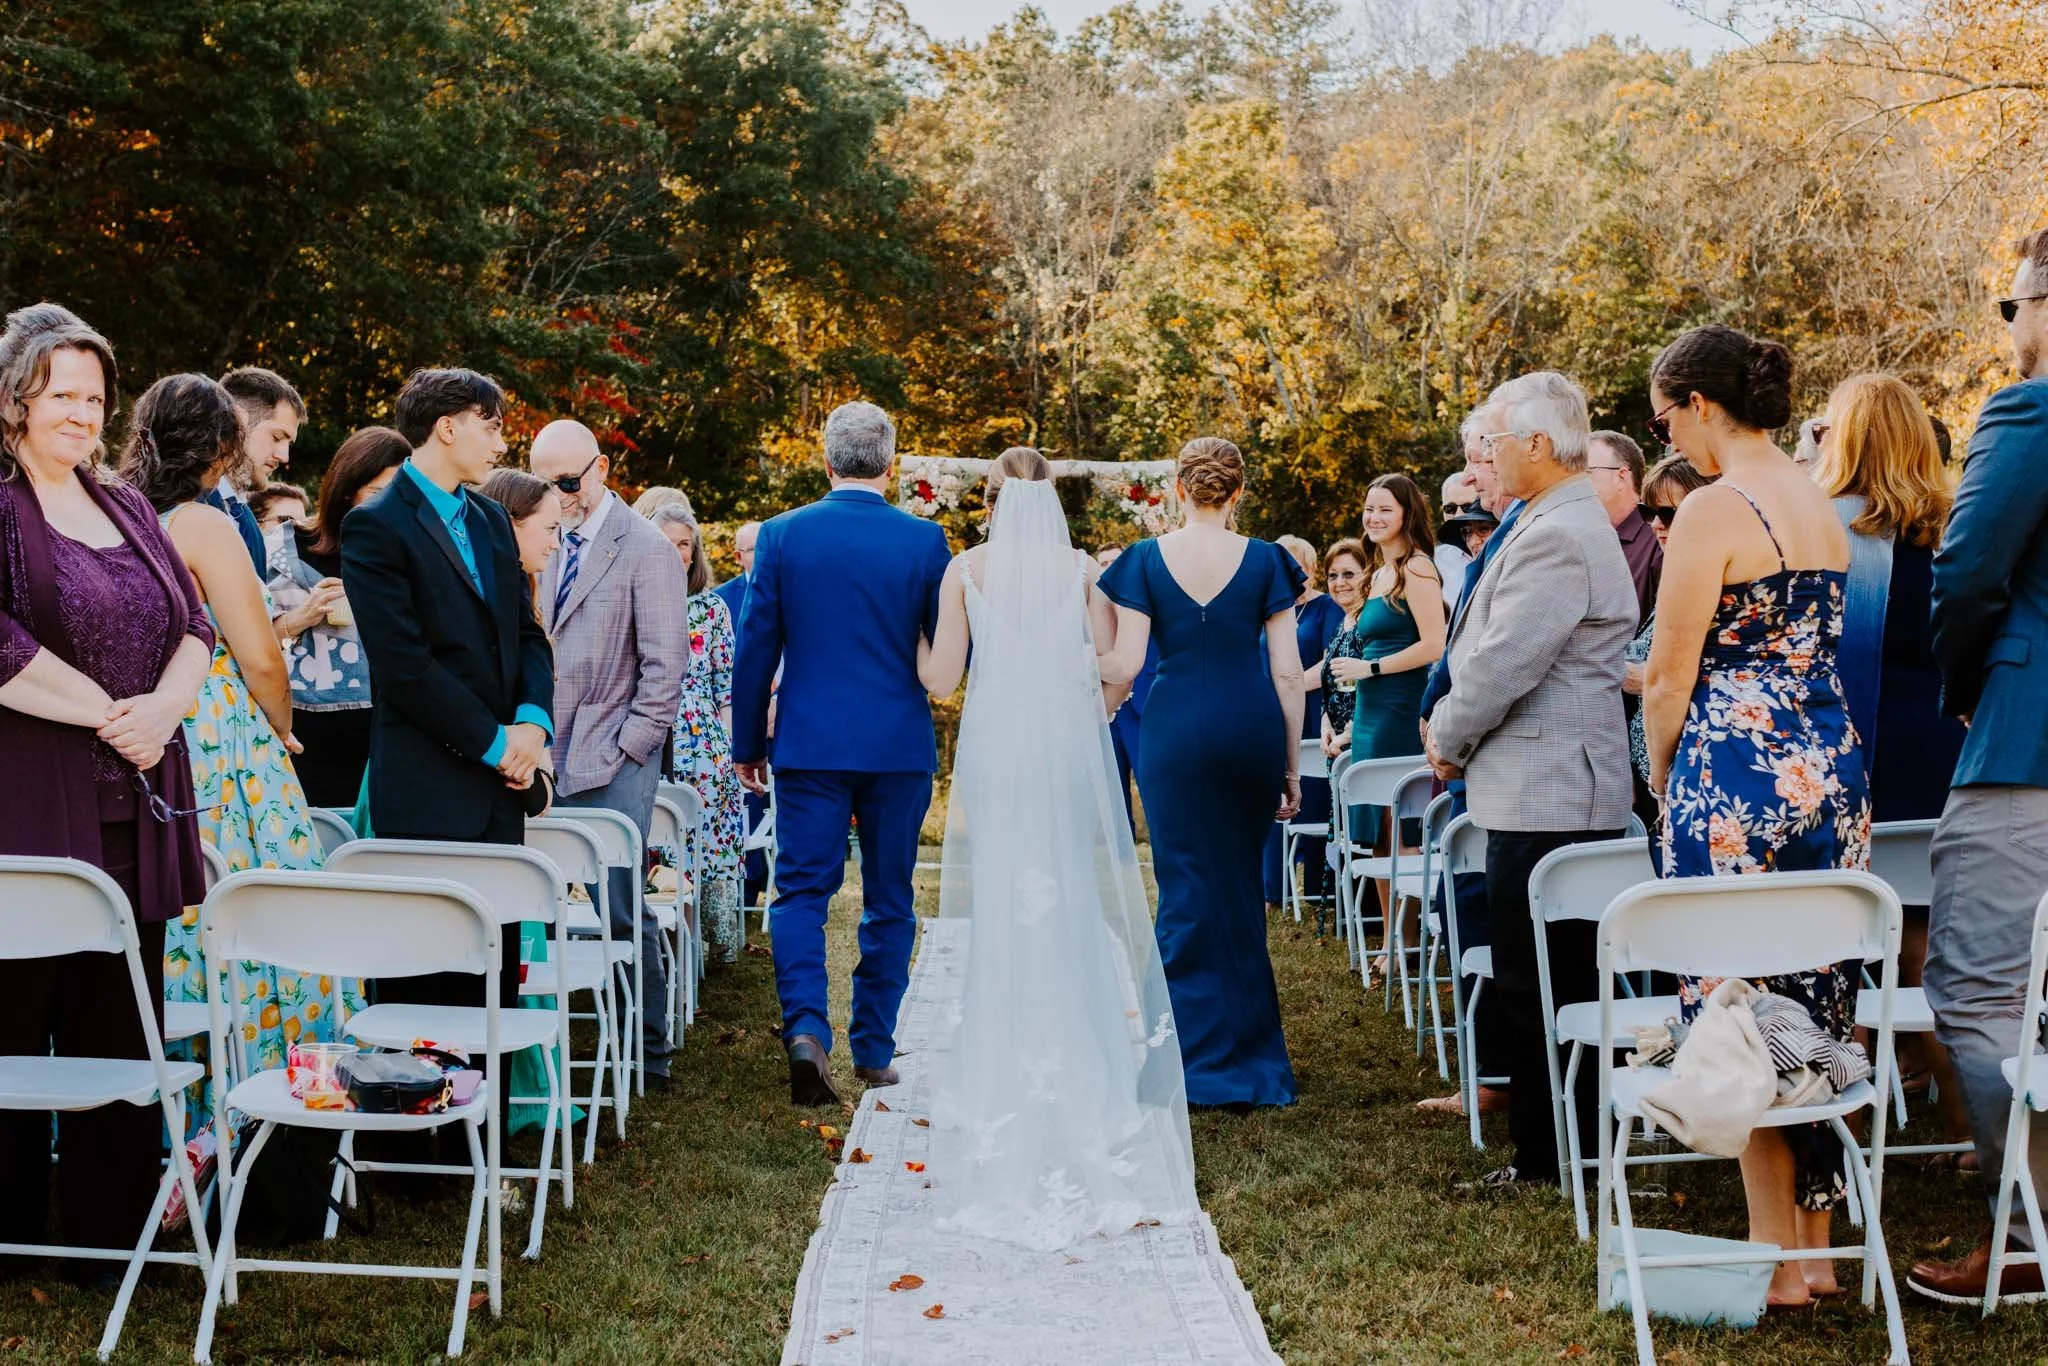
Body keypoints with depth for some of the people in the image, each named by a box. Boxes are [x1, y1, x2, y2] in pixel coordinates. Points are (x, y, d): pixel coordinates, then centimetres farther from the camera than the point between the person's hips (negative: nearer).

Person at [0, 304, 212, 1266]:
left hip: (131, 809, 6)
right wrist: (107, 711, -15)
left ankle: (108, 1228, 17)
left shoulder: (127, 510, 17)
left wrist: (162, 706, -8)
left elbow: (195, 627, 12)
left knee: (118, 1025, 9)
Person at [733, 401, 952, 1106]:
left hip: (808, 744, 0)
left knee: (801, 890, 4)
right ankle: (874, 1049, 17)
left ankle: (806, 1027, -16)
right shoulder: (924, 540, -5)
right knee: (889, 901, 11)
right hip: (900, 748, 0)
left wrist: (747, 743, 9)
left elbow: (755, 647, 0)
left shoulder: (782, 535, -3)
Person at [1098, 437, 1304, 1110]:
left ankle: (1200, 1059, 6)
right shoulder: (1266, 561, 2)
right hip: (1252, 728, 1)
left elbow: (1124, 664, -5)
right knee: (1241, 883, 14)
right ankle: (1251, 1054, 21)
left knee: (1188, 887, 5)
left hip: (1176, 731, -1)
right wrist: (1292, 765, 7)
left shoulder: (1145, 560, 0)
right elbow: (1287, 672, 1)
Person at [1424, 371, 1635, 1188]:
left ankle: (1546, 1161, 5)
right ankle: (1579, 1143, 23)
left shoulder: (1556, 537, -18)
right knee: (1570, 981, 15)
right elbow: (1495, 647, 21)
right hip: (1568, 791, 11)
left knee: (1533, 989, -3)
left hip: (1543, 796, -11)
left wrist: (1448, 738, -4)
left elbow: (1504, 661, -20)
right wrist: (1452, 724, 12)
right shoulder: (1571, 524, 17)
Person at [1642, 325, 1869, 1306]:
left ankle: (1776, 1258, 7)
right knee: (1818, 1009, 12)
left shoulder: (1714, 509, -12)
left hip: (1739, 778, -8)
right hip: (1831, 772, 8)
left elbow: (1670, 680, -10)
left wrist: (1661, 779, 5)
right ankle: (1818, 1243, 19)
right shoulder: (1822, 505, 12)